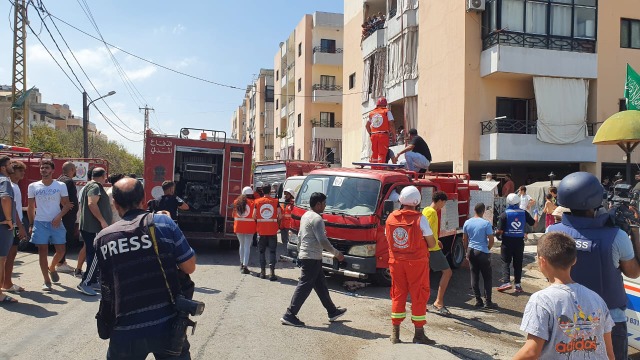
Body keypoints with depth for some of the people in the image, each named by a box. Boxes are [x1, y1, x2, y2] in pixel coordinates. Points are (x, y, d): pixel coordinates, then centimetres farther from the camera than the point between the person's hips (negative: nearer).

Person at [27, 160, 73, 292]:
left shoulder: (61, 186, 2)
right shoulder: (33, 187, 5)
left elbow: (66, 204, 0)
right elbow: (31, 207, 10)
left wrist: (59, 217, -15)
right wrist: (31, 224, 6)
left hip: (56, 223, 0)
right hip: (40, 223, 0)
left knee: (61, 250, 0)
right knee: (43, 251, 0)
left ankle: (52, 268, 32)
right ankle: (47, 281, 8)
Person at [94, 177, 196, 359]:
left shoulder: (102, 238, 1)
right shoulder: (163, 222, -7)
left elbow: (102, 284, 14)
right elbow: (189, 267, -4)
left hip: (126, 331, 1)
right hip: (168, 326, -1)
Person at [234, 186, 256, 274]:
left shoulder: (237, 202, 4)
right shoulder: (252, 202, -10)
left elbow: (233, 215, 10)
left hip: (238, 227, 5)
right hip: (249, 228, -4)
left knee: (242, 245, 21)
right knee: (247, 246, 0)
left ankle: (242, 263, 33)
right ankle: (245, 266, -4)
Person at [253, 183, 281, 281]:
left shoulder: (257, 202, -1)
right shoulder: (275, 201, -3)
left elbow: (254, 216, -5)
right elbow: (280, 216, -6)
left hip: (261, 230, 1)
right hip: (272, 230, -1)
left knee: (262, 251, 13)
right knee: (272, 251, 4)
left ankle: (263, 272, 16)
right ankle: (272, 273, -3)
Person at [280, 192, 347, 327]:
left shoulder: (305, 216, 14)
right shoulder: (317, 218, -17)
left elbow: (300, 237, 20)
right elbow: (322, 241, -22)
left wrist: (300, 252, 26)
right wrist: (336, 253, -12)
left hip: (304, 256, 10)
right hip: (312, 258, -10)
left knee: (321, 285, 17)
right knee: (304, 287, -6)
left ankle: (332, 312, 27)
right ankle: (289, 315, -3)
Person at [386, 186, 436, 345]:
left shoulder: (391, 218, 0)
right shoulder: (420, 219, -13)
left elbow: (389, 240, 8)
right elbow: (431, 244, -7)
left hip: (396, 262, 4)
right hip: (417, 262, -4)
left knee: (398, 295, 13)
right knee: (419, 297, 7)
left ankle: (395, 333, 17)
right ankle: (419, 334, 14)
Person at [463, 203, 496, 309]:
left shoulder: (467, 223, 0)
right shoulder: (486, 223, -12)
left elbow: (464, 239, 7)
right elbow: (491, 240, -10)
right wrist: (488, 249, 9)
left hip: (471, 251, 4)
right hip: (483, 252, -4)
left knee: (474, 276, 10)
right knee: (487, 277, 7)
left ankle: (478, 300, 13)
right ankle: (488, 301, 8)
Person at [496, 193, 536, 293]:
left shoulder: (504, 214, -12)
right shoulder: (524, 213, -3)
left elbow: (500, 231, -14)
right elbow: (533, 223, 11)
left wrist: (496, 233, 8)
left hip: (507, 241, -3)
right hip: (519, 241, 3)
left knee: (505, 262, 6)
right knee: (518, 263, 11)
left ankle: (506, 282, -5)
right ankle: (518, 284, 14)